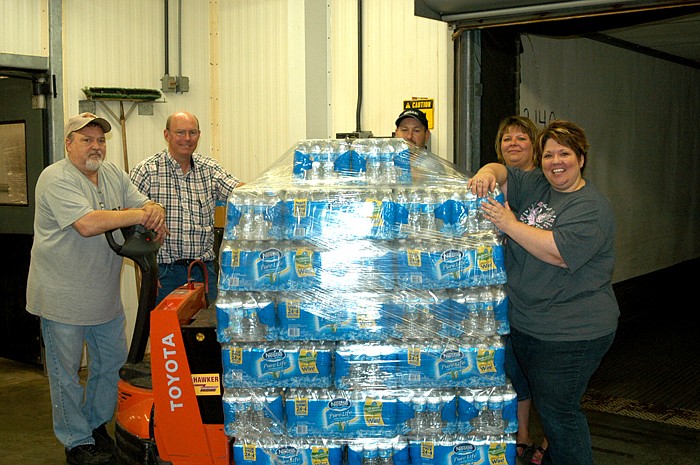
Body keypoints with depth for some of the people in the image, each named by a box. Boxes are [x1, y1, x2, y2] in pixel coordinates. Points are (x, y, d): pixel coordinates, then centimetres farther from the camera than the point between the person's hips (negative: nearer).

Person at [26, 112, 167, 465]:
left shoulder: (113, 173, 7)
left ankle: (96, 423, 36)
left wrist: (155, 211, -18)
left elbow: (144, 204, 6)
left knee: (113, 362, 16)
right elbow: (88, 224, -29)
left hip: (105, 295, 8)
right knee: (66, 372, 5)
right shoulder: (56, 178, -17)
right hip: (62, 297, -7)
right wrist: (138, 215, -24)